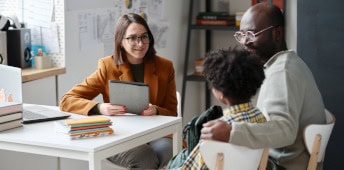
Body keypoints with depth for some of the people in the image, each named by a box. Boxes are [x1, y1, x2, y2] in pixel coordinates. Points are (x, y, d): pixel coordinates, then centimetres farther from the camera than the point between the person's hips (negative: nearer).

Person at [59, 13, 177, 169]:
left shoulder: (165, 67, 5)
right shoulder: (108, 67, -1)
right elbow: (67, 101, -4)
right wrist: (100, 108, -23)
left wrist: (156, 111, -15)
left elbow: (172, 114, 10)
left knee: (168, 152, -34)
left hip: (156, 134, 1)